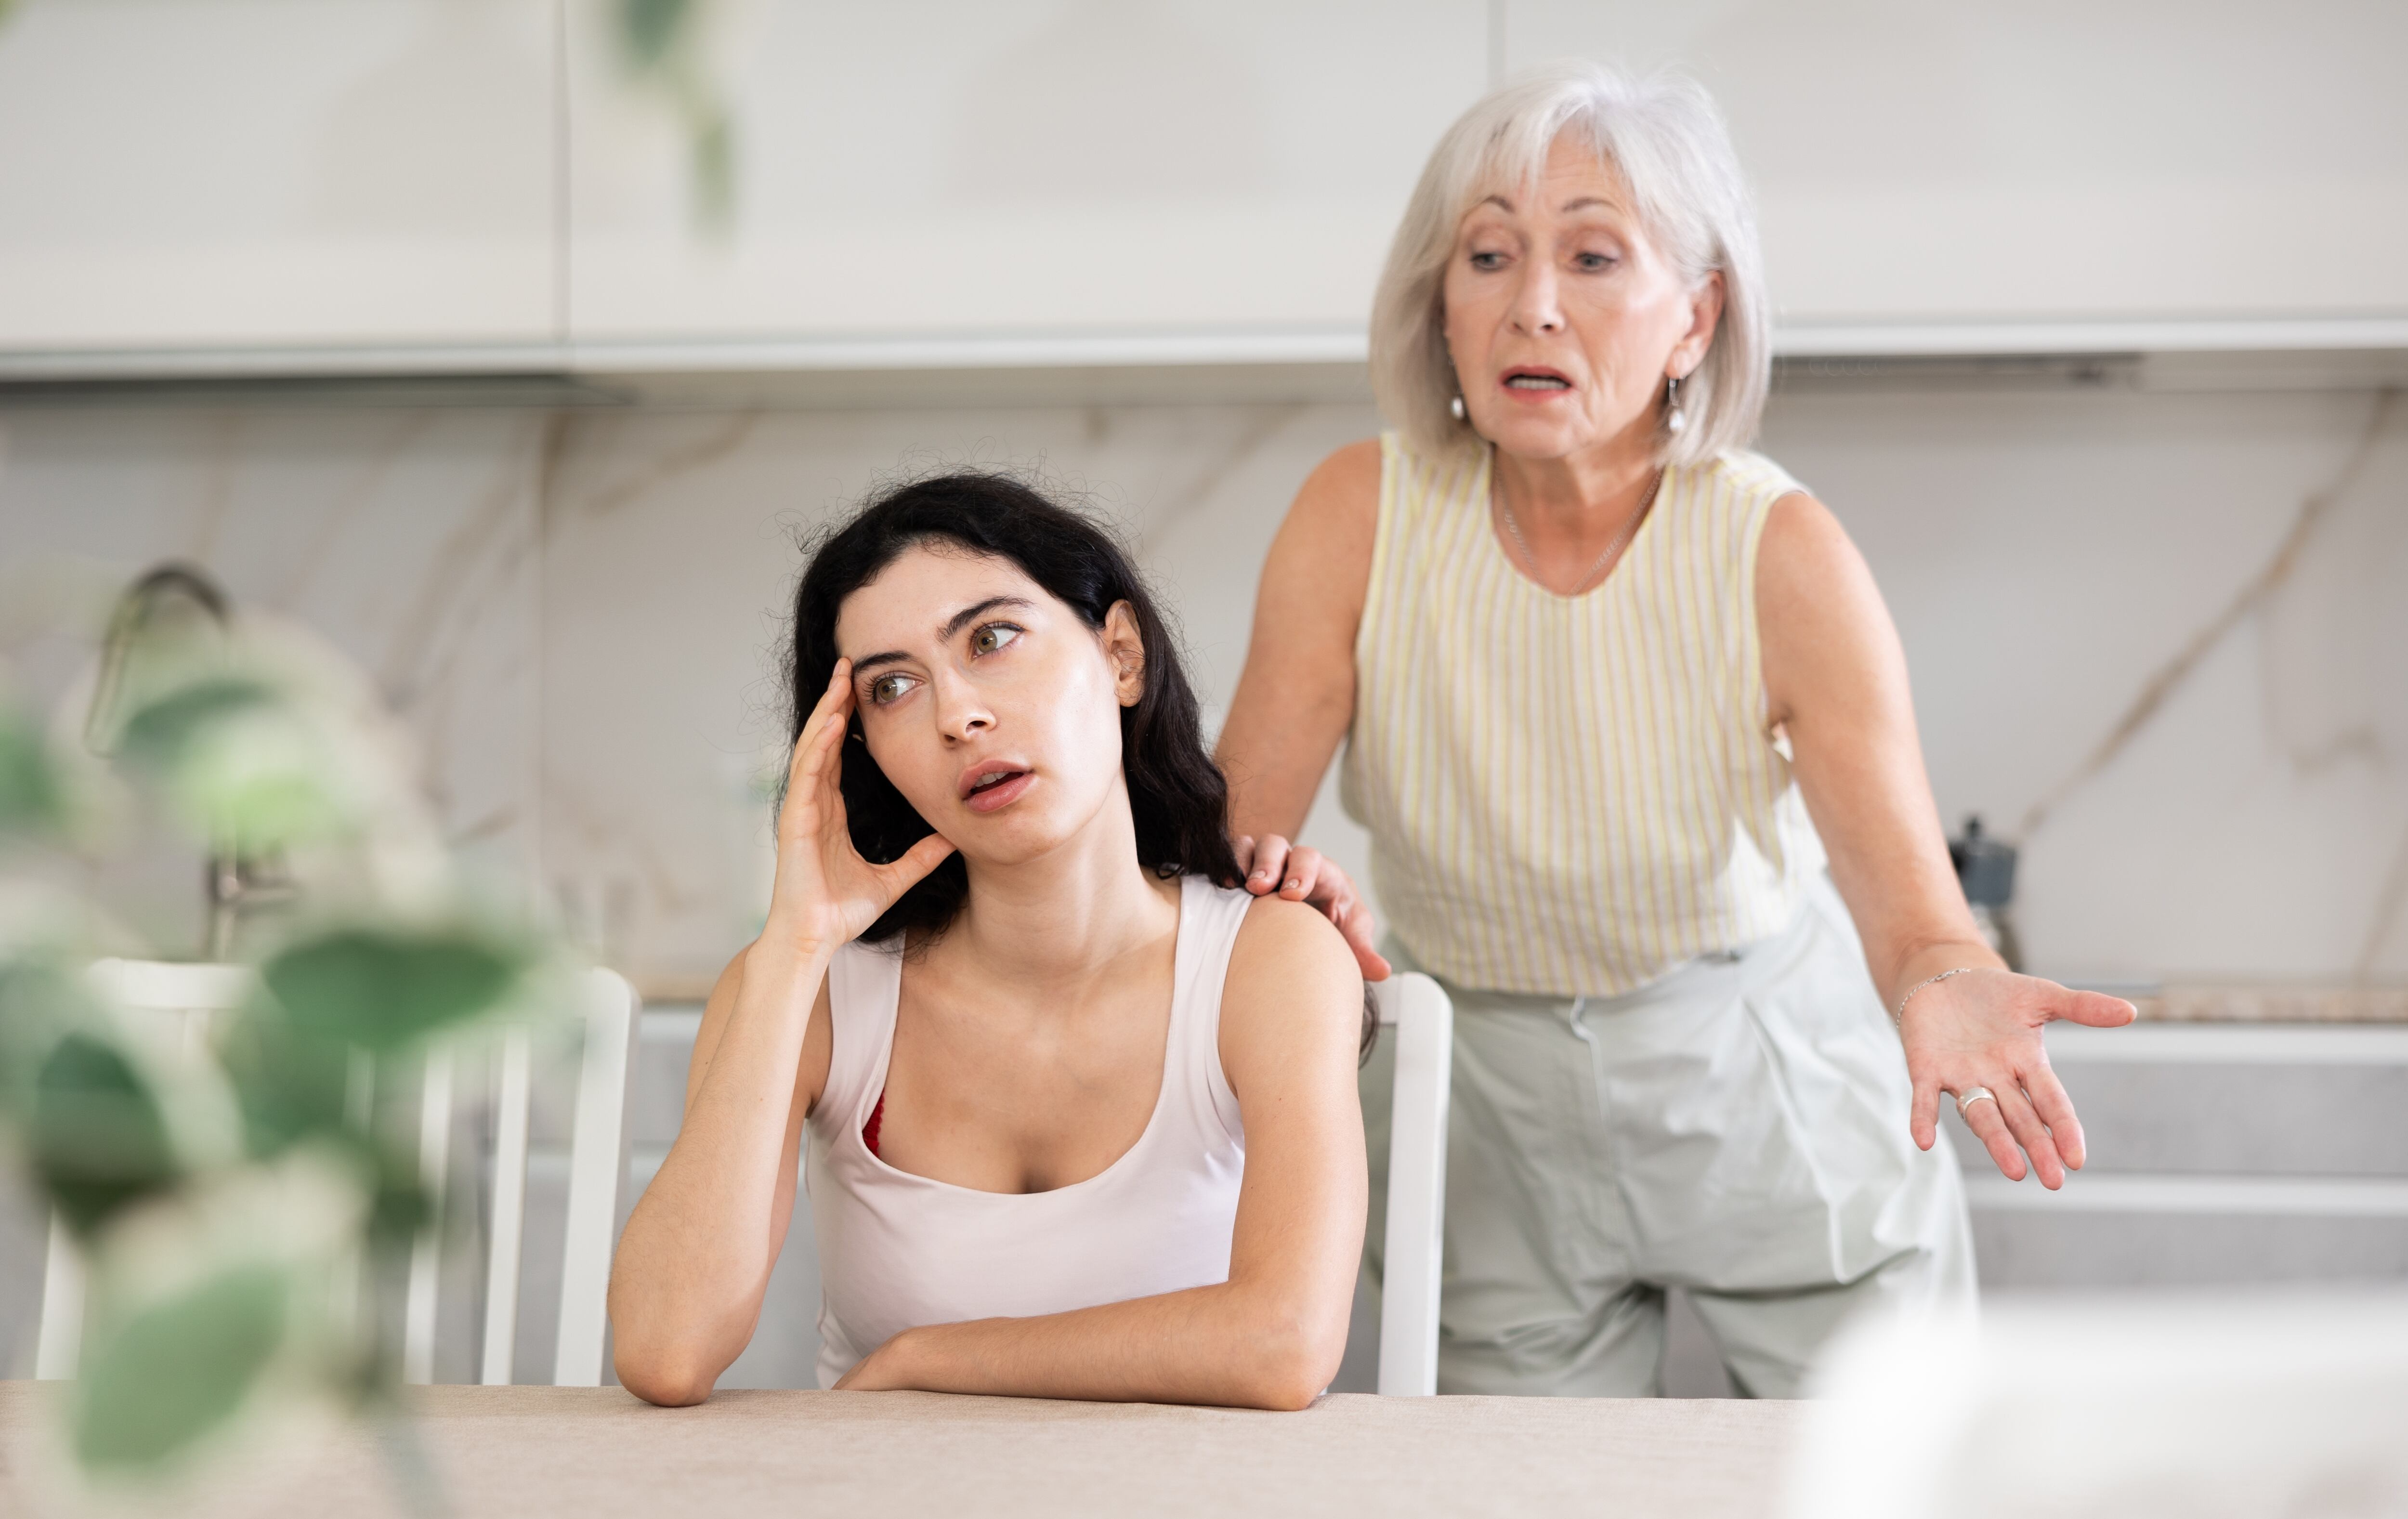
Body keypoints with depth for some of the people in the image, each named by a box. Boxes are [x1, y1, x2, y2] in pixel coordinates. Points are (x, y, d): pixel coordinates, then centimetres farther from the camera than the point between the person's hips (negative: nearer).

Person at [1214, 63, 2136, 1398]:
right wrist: (1285, 891, -40)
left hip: (1773, 1106, -1)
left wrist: (1943, 988, -51)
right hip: (1493, 1131, 1)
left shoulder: (1781, 554, -19)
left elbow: (1907, 899, -27)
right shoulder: (1359, 516, -15)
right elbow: (1232, 833, -15)